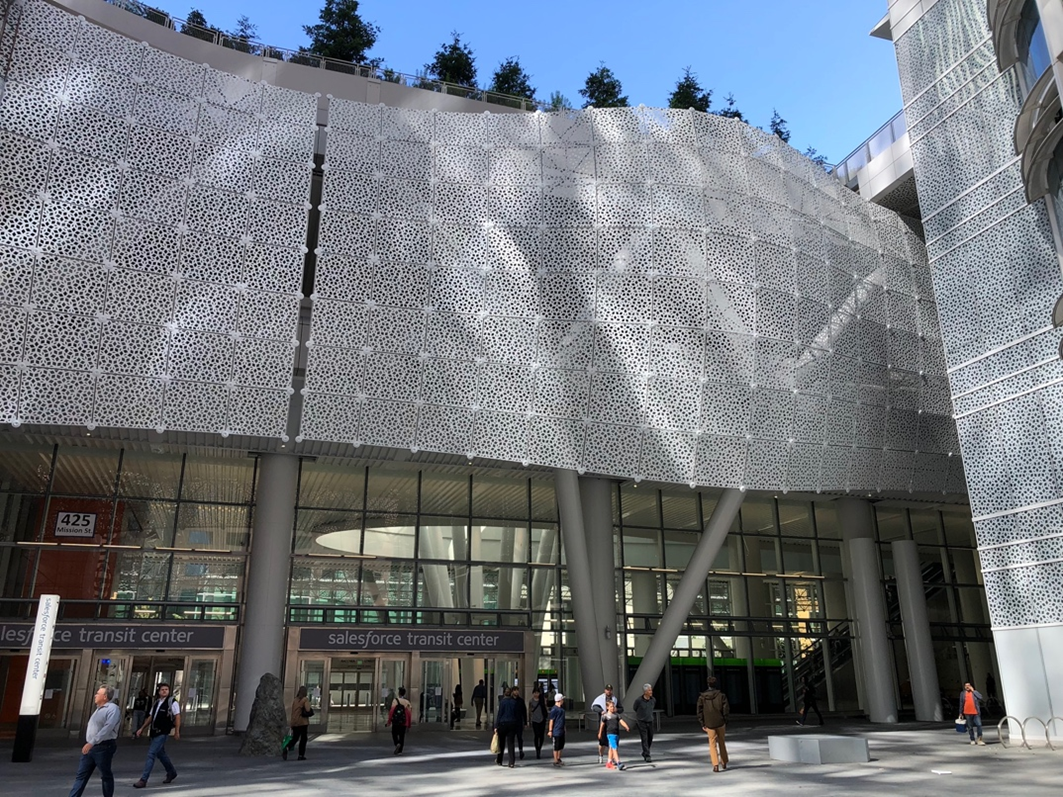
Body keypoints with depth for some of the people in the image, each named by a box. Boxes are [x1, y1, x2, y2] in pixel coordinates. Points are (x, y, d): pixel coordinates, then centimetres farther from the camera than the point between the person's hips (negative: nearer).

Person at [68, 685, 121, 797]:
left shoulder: (113, 709, -14)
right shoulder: (99, 709, 17)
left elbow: (107, 728, -25)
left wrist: (92, 742, -29)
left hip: (103, 747, -9)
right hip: (90, 747, 9)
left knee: (106, 776, 2)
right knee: (81, 775, 5)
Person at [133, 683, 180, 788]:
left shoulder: (172, 702, -8)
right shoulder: (156, 703, 13)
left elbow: (177, 717, -10)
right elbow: (150, 717, 20)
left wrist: (177, 732, -13)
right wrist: (142, 728, 14)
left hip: (163, 733, -8)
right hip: (155, 732, 8)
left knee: (151, 754, -12)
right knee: (161, 754, 18)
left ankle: (143, 780, -10)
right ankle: (172, 773, 36)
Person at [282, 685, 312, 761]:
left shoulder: (294, 700, 9)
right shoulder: (305, 700, -7)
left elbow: (292, 712, 11)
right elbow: (308, 711, -17)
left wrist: (291, 723, 18)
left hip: (294, 723, 5)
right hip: (303, 722, -5)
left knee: (295, 738, 12)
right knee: (303, 739, 6)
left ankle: (286, 748, -14)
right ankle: (301, 755, 6)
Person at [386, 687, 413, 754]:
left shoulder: (395, 700, -6)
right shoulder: (407, 702, 1)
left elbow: (391, 711, -12)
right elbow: (409, 714, 0)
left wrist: (389, 722, -4)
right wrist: (409, 725, 10)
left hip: (395, 721, -2)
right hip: (404, 723, 2)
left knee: (394, 734, 15)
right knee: (402, 736, 11)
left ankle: (397, 744, -10)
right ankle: (400, 750, 3)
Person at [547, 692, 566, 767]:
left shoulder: (561, 708, 9)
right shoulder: (554, 709, -18)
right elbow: (551, 720, -17)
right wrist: (550, 730, -16)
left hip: (561, 731, 9)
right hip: (556, 731, -9)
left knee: (561, 746, 16)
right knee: (556, 747, 1)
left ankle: (559, 759, 28)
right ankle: (555, 761, 10)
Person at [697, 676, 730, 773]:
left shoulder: (702, 697, -3)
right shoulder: (721, 695, -5)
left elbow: (699, 711, -3)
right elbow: (726, 709, -7)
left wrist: (702, 724, 3)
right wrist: (725, 721, 5)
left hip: (709, 724, -1)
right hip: (720, 723, 1)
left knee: (712, 744, 7)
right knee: (721, 742, 19)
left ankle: (715, 764, -5)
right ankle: (724, 763, 28)